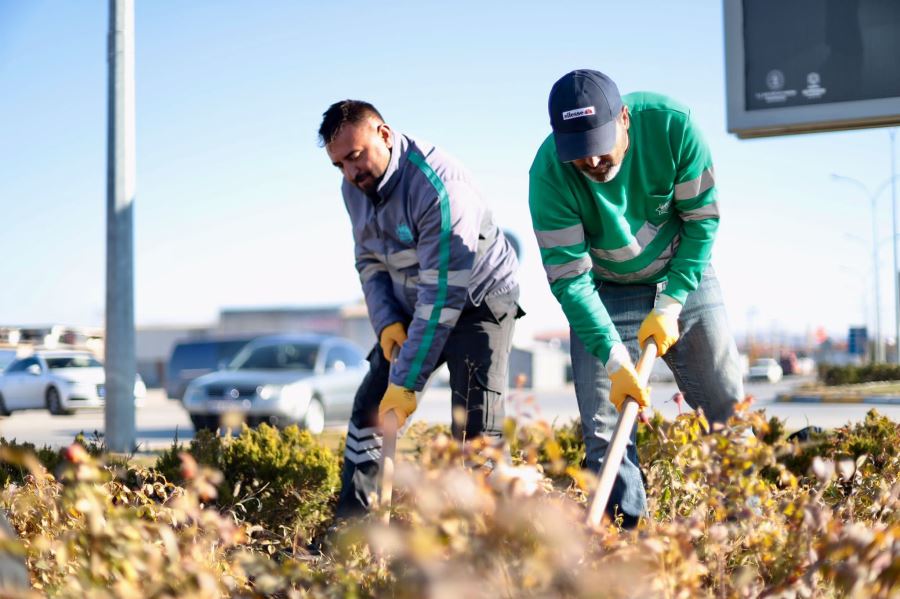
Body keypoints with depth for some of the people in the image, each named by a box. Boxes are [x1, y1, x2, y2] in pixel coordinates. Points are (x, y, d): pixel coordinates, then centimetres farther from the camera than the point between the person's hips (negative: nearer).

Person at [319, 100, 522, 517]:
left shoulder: (438, 186, -32)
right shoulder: (354, 188, -6)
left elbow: (443, 294, -33)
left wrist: (406, 381, -31)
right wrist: (387, 322, -10)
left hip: (478, 304, -7)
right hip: (411, 309, 8)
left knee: (476, 429, -18)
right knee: (368, 410, 7)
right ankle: (349, 525, 17)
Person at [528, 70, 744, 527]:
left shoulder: (671, 124, -26)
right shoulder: (549, 173, -28)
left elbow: (703, 219, -14)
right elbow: (568, 278, -25)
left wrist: (669, 307, -20)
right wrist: (615, 359, -33)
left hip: (683, 274, 1)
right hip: (604, 292, -1)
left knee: (728, 409, 3)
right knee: (605, 427, -9)